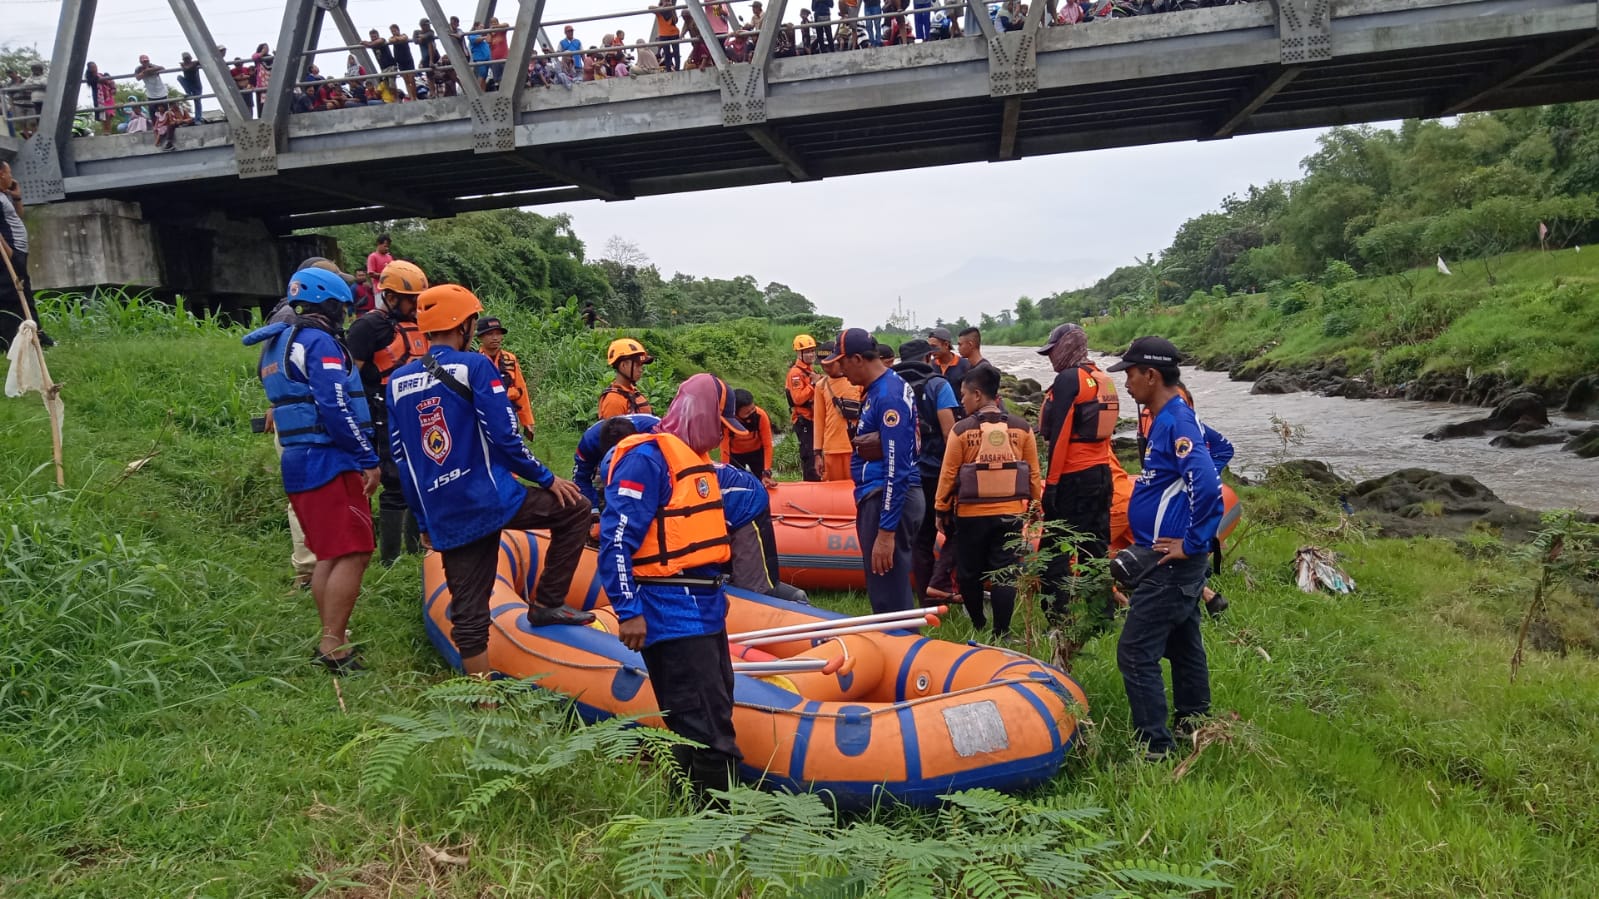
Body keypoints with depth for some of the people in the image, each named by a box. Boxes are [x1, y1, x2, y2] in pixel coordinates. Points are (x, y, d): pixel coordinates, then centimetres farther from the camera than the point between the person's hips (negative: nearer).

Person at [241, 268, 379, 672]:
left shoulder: (276, 345, 19)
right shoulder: (319, 342, -12)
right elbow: (336, 408, -20)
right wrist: (369, 460, -15)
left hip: (297, 461, 10)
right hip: (329, 462, -10)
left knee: (328, 555, 16)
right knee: (352, 555, -9)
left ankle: (329, 641, 21)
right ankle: (334, 649, -9)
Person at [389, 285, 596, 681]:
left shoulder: (398, 380, 12)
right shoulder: (475, 366, -7)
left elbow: (400, 459, 15)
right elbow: (503, 436, -13)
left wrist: (424, 520, 22)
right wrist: (548, 479, -1)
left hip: (444, 518, 6)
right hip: (490, 499, -6)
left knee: (467, 613, 12)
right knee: (572, 509, 11)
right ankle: (546, 603, 8)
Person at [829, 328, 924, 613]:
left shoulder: (889, 395, -17)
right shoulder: (876, 390, 13)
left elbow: (897, 469, -22)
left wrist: (886, 531, -23)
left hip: (890, 501, -10)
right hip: (876, 497, 10)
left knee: (889, 596, -3)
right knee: (884, 591, 18)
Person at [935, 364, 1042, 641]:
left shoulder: (961, 430, -9)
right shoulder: (1022, 428, -1)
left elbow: (948, 474, -5)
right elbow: (1034, 473, 3)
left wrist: (941, 509, 5)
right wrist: (1035, 505, 14)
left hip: (971, 514, -2)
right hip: (1011, 513, 2)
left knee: (969, 572, 15)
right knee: (1004, 573, 5)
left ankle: (978, 625, 25)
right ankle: (1001, 633, 4)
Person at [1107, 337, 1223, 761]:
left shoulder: (1177, 421, -19)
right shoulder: (1165, 419, 12)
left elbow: (1207, 485, -30)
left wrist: (1192, 543, -23)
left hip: (1171, 564, -10)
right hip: (1173, 562, 10)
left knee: (1135, 653, -7)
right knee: (1183, 647, 19)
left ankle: (1155, 748, 0)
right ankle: (1195, 733, 32)